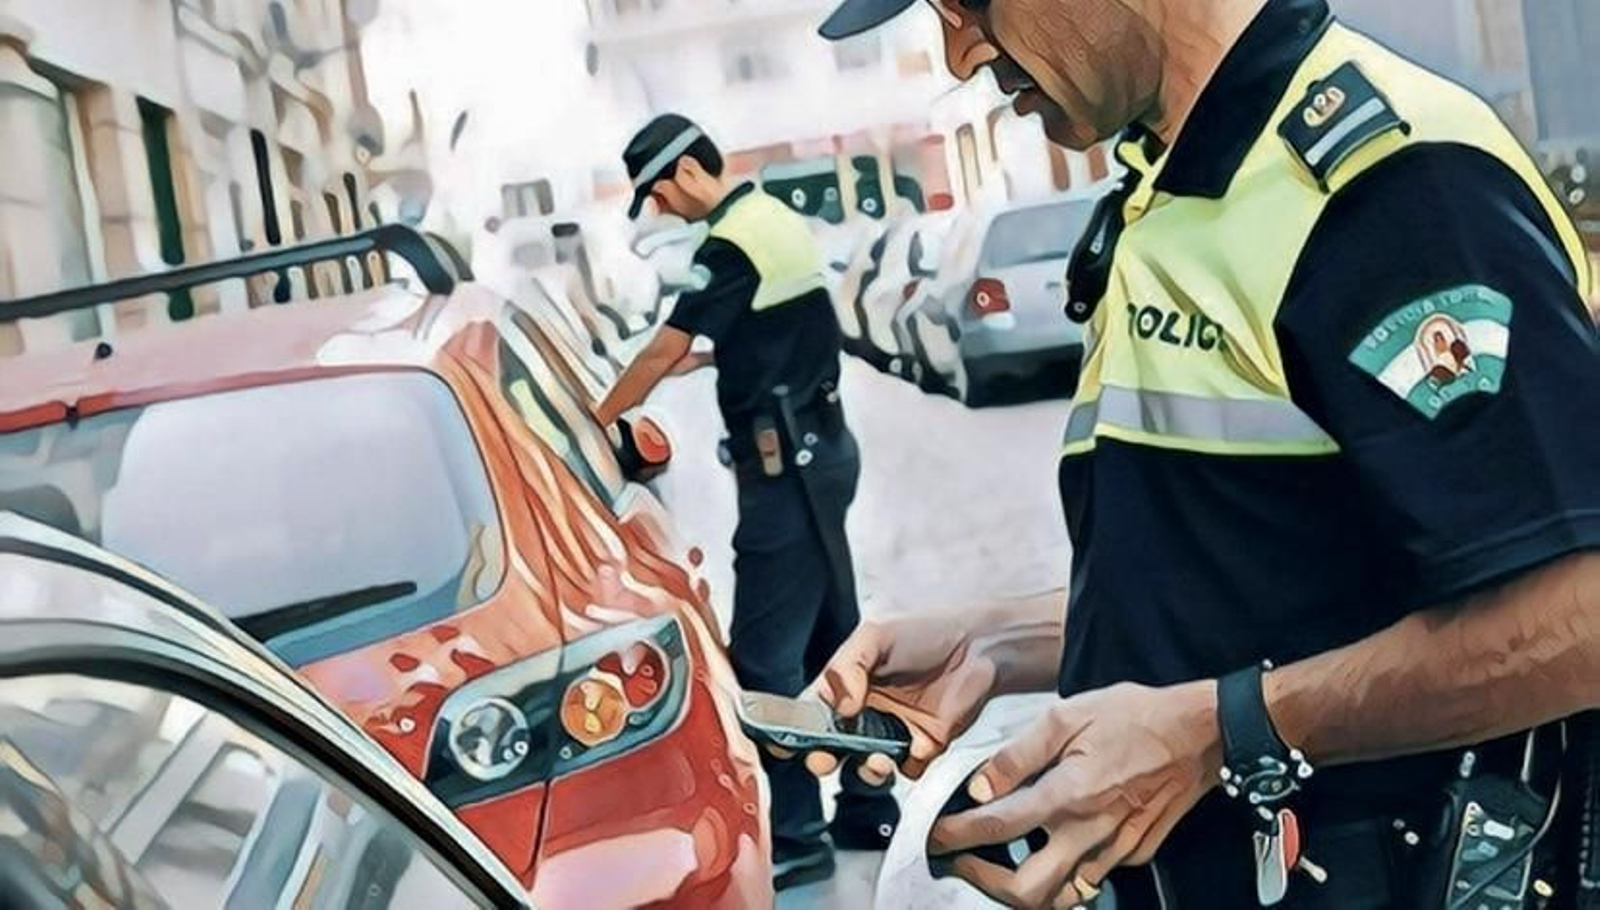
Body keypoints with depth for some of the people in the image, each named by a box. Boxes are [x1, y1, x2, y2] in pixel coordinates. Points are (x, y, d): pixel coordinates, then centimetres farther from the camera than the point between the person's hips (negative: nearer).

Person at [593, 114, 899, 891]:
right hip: (822, 448, 10)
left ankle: (794, 836, -2)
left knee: (765, 653, -6)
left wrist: (593, 424, -2)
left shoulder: (731, 244, -15)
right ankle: (867, 808, 21)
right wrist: (704, 359, 19)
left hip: (787, 463, -10)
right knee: (830, 639, 14)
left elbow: (661, 354, -12)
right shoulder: (776, 220, 13)